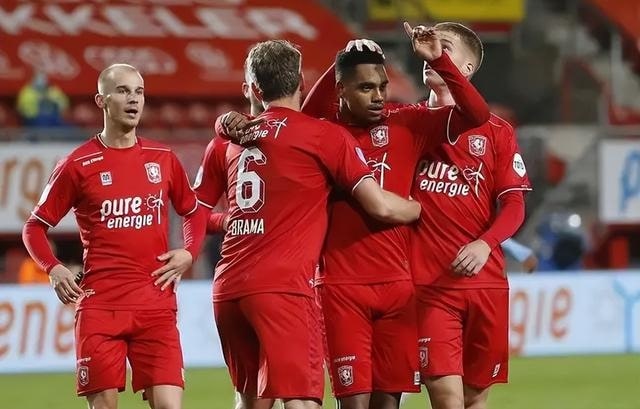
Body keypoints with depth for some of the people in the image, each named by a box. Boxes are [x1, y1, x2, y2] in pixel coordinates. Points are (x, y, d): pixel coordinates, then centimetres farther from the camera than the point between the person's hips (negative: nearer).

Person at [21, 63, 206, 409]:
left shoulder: (162, 159, 9)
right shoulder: (79, 165, 1)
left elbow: (193, 212, 23)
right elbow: (35, 227, 7)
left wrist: (189, 253, 5)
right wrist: (53, 269, -10)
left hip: (156, 303, 2)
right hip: (99, 304, -2)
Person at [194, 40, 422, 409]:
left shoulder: (228, 141, 14)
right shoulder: (325, 136, -1)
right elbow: (381, 206, -5)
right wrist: (425, 209, 14)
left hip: (228, 288, 6)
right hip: (285, 288, -6)